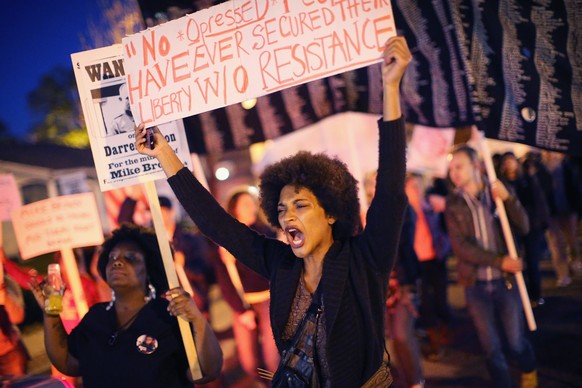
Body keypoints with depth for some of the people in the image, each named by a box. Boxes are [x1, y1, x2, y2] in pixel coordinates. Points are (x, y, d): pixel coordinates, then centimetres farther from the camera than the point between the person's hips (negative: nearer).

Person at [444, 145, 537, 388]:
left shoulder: (497, 192, -1)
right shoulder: (453, 203, -3)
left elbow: (523, 228, -9)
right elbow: (459, 246, -10)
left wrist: (508, 199, -24)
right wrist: (499, 261, -18)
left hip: (505, 281, 0)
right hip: (476, 285, 0)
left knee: (516, 342, 11)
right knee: (491, 348, 6)